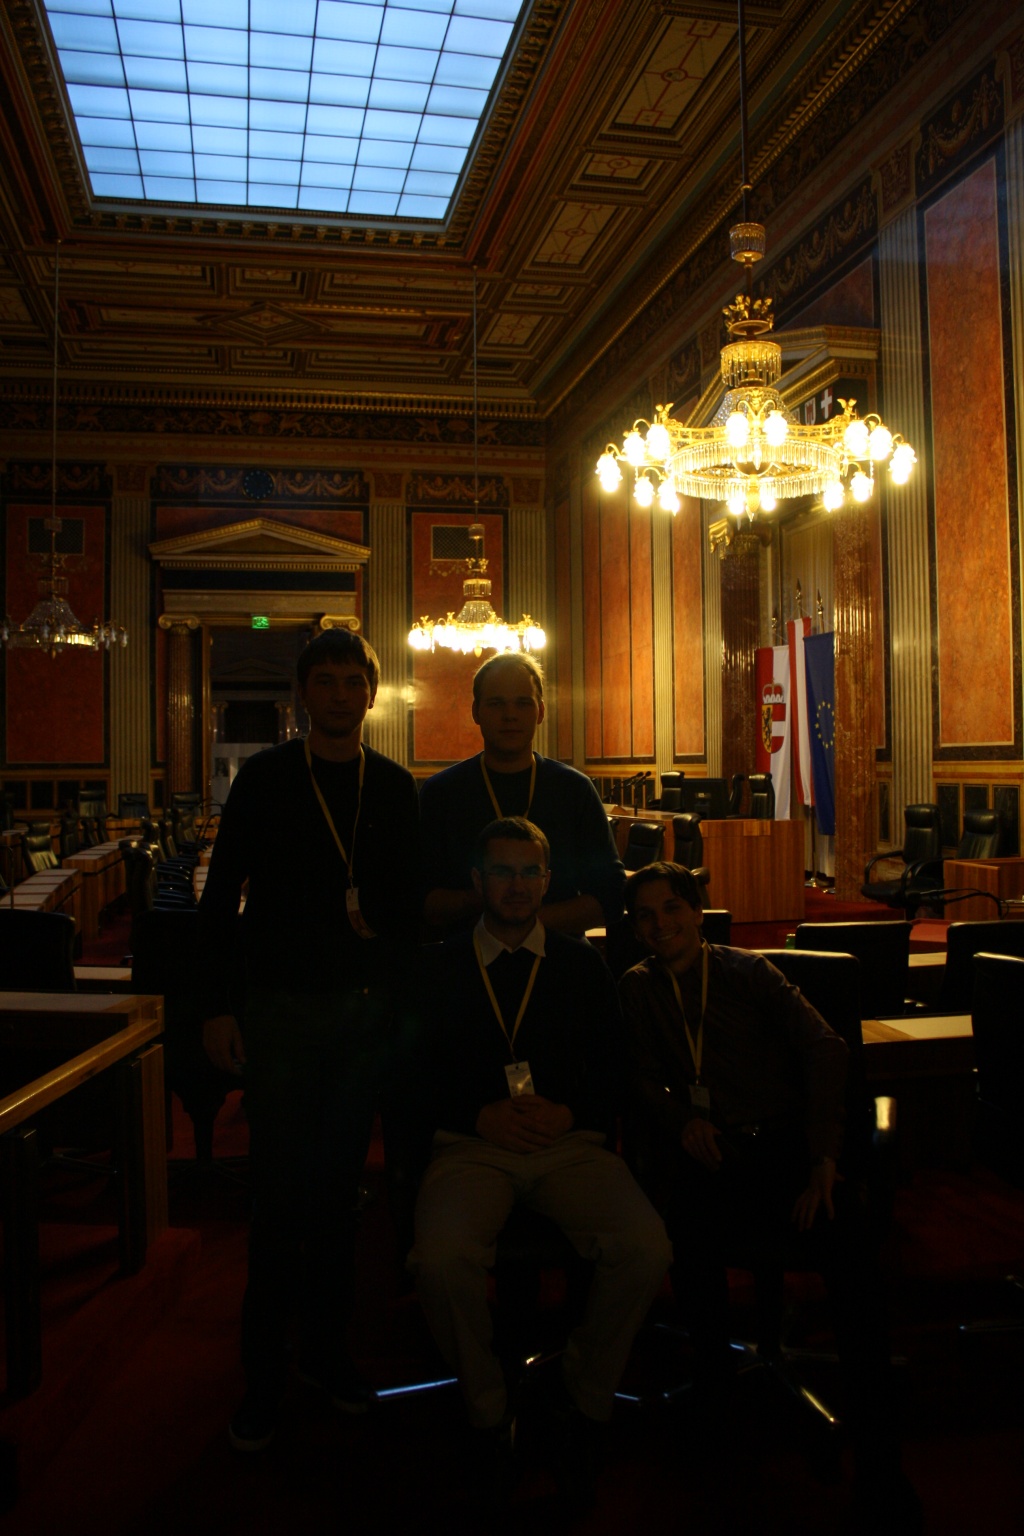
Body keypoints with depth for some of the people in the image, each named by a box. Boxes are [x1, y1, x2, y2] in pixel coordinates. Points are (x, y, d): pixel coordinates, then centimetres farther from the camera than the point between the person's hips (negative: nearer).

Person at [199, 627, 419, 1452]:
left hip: (368, 1011, 2)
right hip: (282, 1009, -2)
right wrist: (220, 1005, -6)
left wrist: (406, 990, 3)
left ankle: (328, 1345, 27)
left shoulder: (396, 786, 6)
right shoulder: (266, 778, 0)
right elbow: (221, 896, 0)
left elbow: (413, 895, 12)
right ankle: (266, 1366, 19)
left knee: (340, 1185, 12)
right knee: (283, 1192, 3)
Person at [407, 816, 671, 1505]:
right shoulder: (441, 968, 11)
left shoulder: (582, 965, 15)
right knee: (443, 1258, -31)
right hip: (471, 1144, -1)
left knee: (647, 1249, -25)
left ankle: (586, 1402, 4)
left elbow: (614, 1069, 11)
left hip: (569, 1143, 1)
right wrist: (481, 1115, -9)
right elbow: (419, 1076, 7)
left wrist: (569, 1112, -8)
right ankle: (488, 1414, -1)